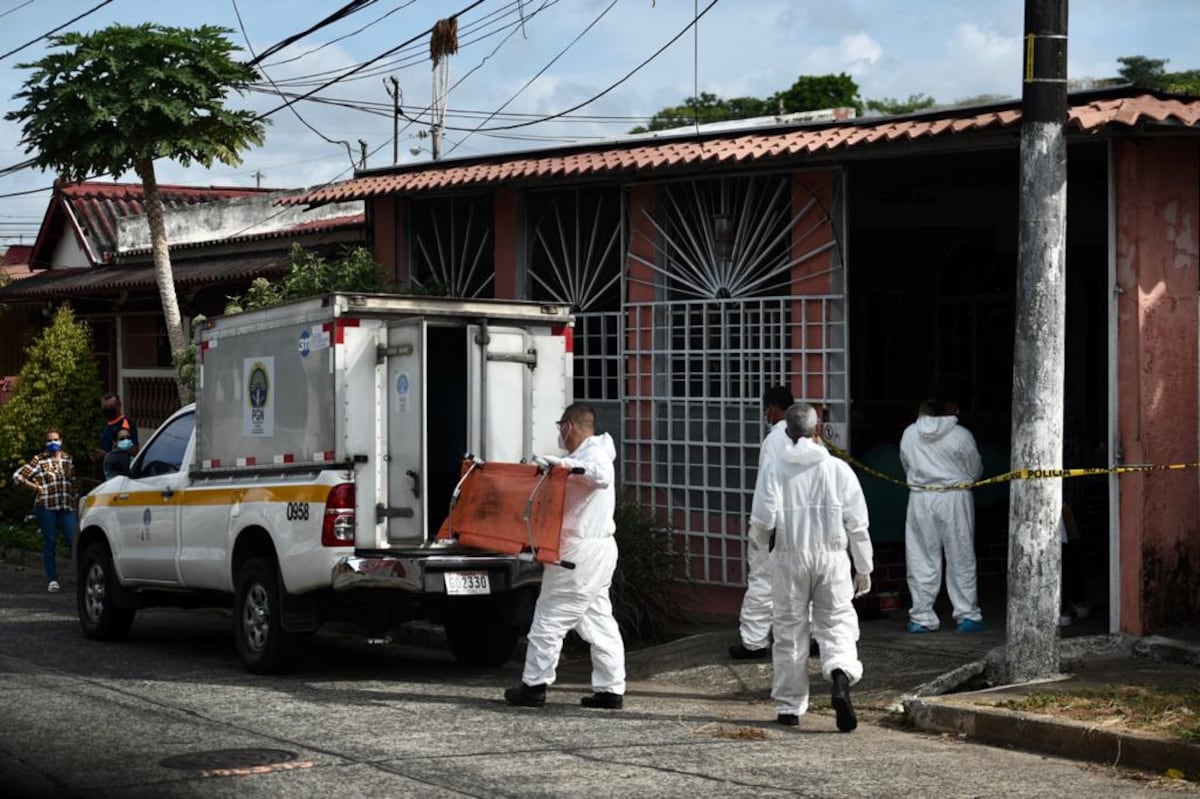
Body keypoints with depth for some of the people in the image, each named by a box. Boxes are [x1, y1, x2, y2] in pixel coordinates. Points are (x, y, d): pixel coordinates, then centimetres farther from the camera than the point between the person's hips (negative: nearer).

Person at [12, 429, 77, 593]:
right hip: (46, 506, -2)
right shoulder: (39, 460, 1)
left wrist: (73, 499, 12)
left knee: (73, 539, -8)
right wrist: (36, 487, 1)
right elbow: (17, 476, 1)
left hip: (66, 506, 2)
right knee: (49, 542, 2)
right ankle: (52, 579, 8)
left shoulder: (67, 459, 12)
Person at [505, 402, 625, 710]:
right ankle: (610, 689, 9)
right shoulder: (584, 455, 19)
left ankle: (534, 685, 2)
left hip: (581, 553, -10)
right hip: (596, 549, 10)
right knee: (598, 621, 9)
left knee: (550, 617, -4)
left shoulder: (595, 453, -13)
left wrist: (562, 464, -40)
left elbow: (601, 475, -36)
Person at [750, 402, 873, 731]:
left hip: (790, 558, 0)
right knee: (837, 623, 8)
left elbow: (762, 520, -10)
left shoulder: (776, 468, -5)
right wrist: (864, 569, 8)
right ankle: (841, 675, -21)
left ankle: (789, 707, 16)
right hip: (832, 557, 0)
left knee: (789, 630, 10)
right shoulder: (838, 469, -3)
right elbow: (857, 525, -1)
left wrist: (759, 538, 14)